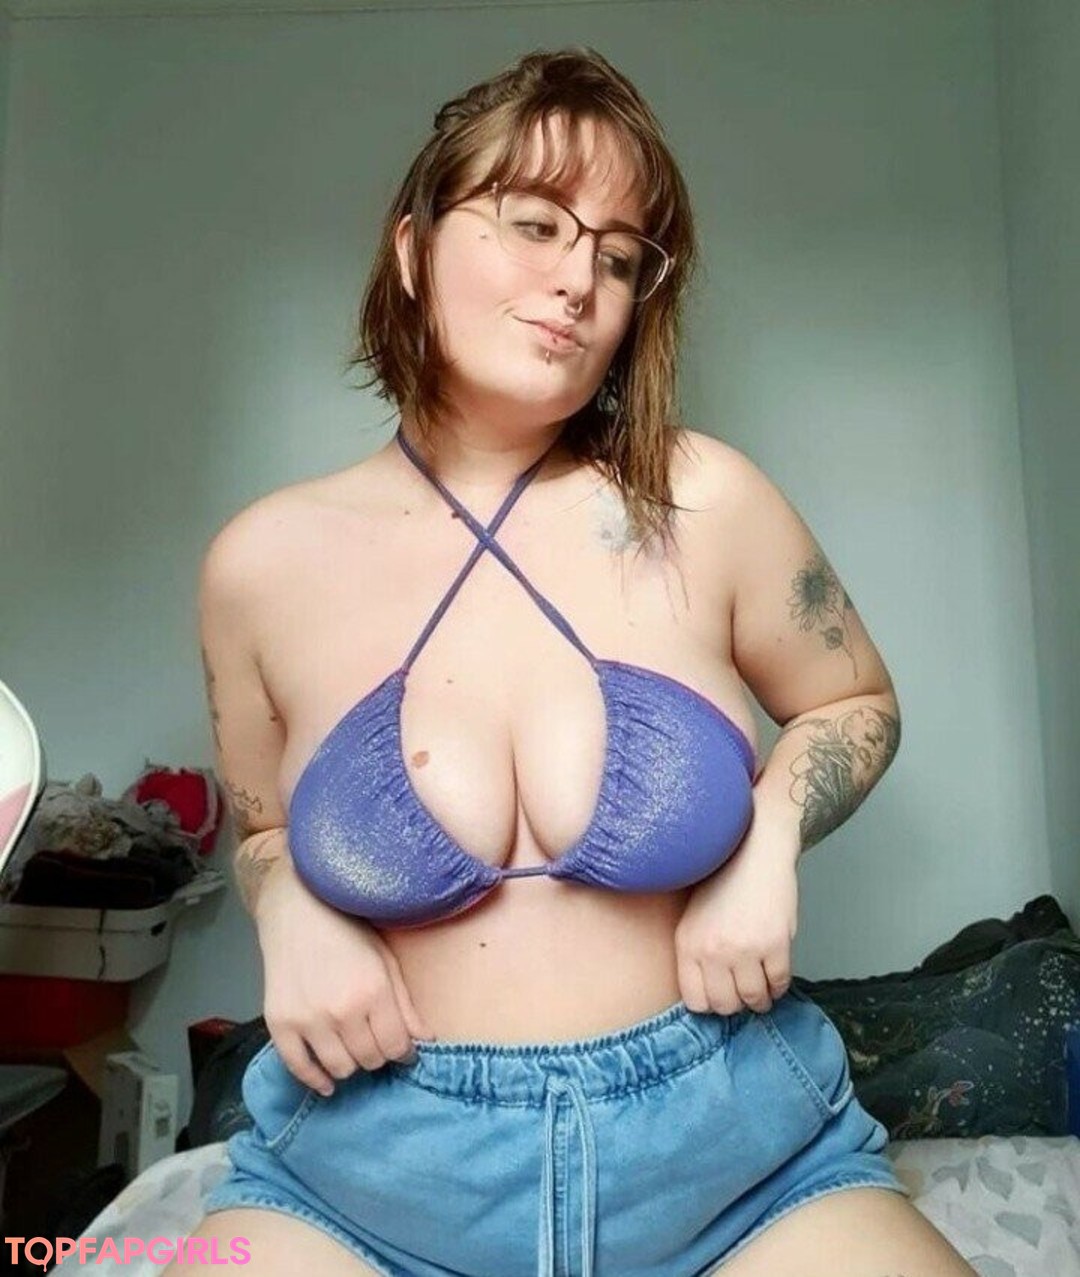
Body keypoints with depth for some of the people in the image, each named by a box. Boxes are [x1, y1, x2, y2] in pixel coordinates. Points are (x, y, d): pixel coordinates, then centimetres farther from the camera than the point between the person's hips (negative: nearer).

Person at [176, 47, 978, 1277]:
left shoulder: (704, 501, -10)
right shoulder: (264, 562, -6)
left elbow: (858, 704, 8)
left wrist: (770, 840, -10)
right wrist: (290, 917, -10)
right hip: (374, 1163, 1)